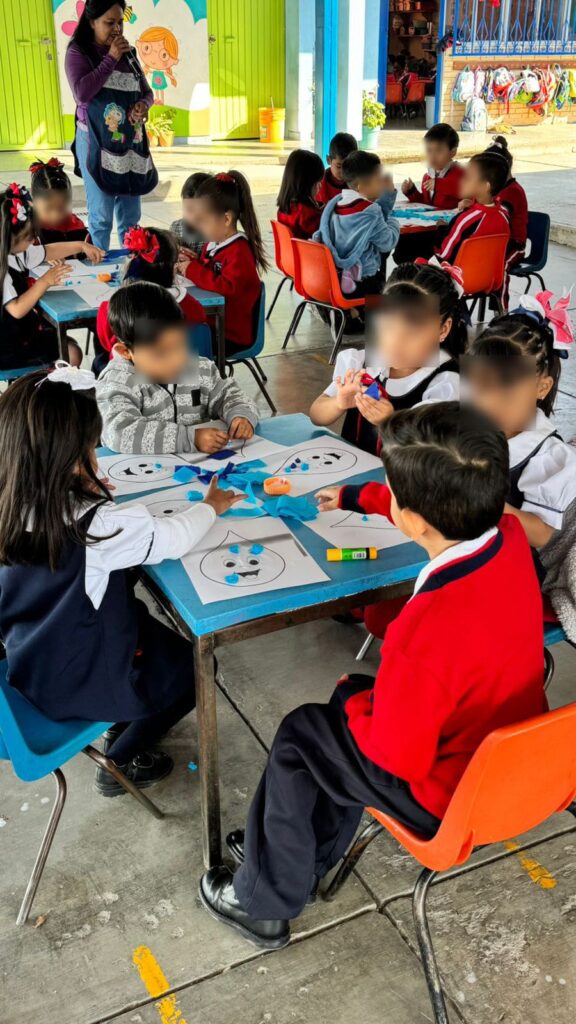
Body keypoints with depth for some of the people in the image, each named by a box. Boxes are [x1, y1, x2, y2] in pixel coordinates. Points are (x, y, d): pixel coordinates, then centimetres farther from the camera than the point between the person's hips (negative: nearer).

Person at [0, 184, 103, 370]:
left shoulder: (16, 252, 0)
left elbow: (47, 252, 18)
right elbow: (17, 310, -34)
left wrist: (82, 246, 15)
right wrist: (45, 282, -28)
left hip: (23, 329, 10)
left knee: (67, 343, 21)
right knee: (71, 354, -7)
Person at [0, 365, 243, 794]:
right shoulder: (96, 525, -31)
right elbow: (173, 538, -17)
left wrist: (87, 499, 1)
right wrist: (211, 507, 1)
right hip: (82, 680, -7)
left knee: (152, 626, 27)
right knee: (193, 665, 16)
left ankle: (124, 727, 35)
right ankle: (122, 762, 22)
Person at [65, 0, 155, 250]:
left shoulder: (127, 53, 11)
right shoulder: (78, 52, -4)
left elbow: (146, 91, 17)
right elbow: (82, 92, -19)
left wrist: (143, 105, -7)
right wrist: (111, 59, -16)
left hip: (131, 142, 5)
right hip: (97, 143, -5)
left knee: (131, 214, 9)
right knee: (101, 215, -2)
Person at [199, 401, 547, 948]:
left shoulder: (425, 638, -39)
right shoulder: (509, 535, -17)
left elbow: (396, 757, -23)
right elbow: (441, 509, 7)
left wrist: (351, 699, -4)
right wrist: (356, 496, 21)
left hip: (451, 799, -7)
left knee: (299, 736, 9)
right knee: (356, 697, 24)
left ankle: (263, 901, 29)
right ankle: (302, 856, 41)